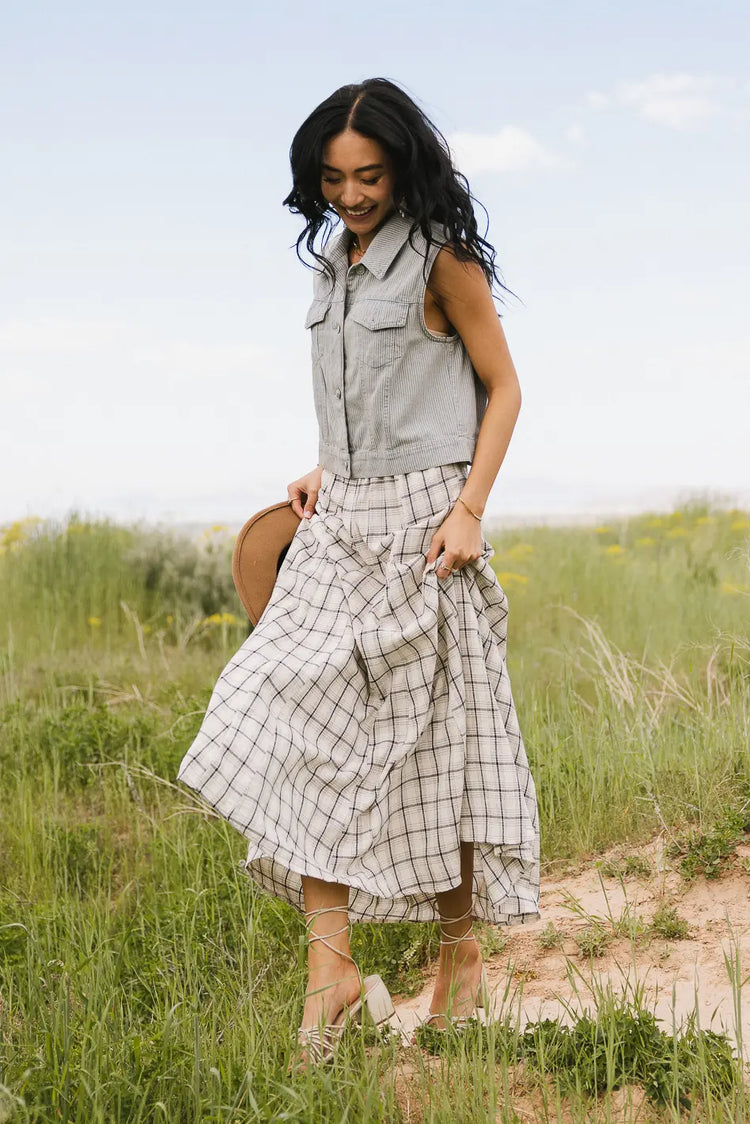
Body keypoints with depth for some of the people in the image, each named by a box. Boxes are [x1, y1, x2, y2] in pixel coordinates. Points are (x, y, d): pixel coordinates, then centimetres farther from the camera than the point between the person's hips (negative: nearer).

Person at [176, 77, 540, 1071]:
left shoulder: (440, 258, -6)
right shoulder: (336, 263, 13)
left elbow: (501, 389, -4)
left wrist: (469, 509, -15)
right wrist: (322, 472, 8)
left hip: (421, 519, -6)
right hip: (341, 520, 6)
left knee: (433, 741, 1)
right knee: (307, 727, -7)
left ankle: (461, 952, 17)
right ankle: (332, 966, -5)